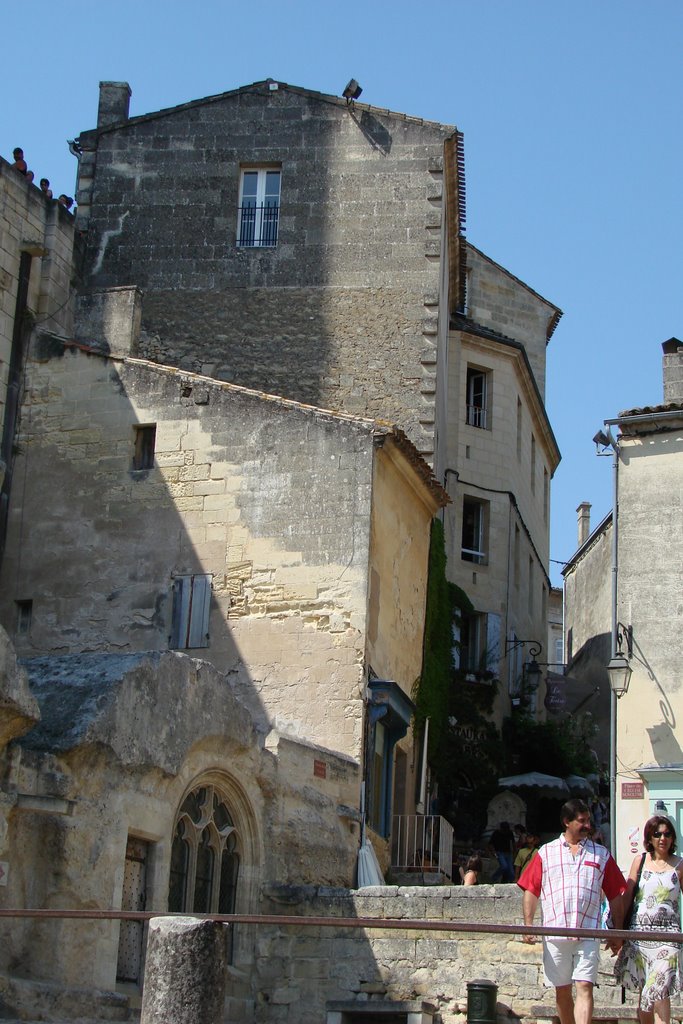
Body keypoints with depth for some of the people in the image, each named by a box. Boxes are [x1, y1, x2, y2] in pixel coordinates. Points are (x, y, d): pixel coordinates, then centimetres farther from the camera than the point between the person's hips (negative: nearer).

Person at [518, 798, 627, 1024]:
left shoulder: (601, 855, 11)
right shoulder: (546, 853, 10)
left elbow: (615, 896, 12)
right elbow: (530, 890, 6)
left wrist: (617, 932, 7)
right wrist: (528, 925, -5)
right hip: (555, 935, 1)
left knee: (585, 987, -11)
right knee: (562, 991, 9)